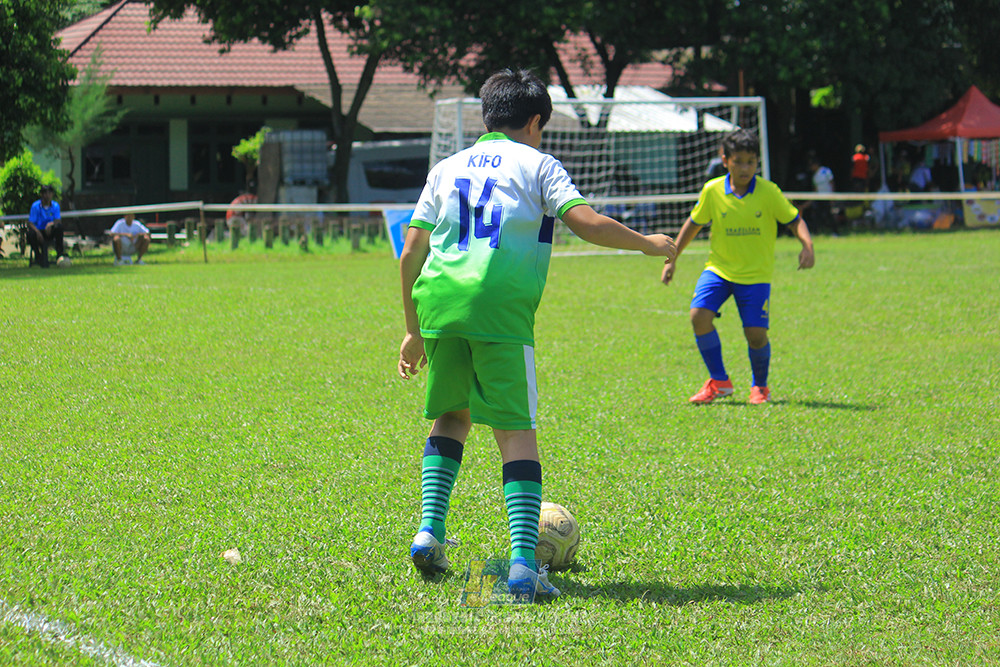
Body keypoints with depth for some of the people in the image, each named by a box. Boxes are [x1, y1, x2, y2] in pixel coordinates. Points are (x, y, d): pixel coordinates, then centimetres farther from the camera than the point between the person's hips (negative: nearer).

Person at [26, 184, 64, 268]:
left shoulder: (55, 205, 1)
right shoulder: (35, 206, -5)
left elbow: (58, 220, -7)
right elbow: (31, 223, -10)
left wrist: (51, 224, -31)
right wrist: (37, 232, -30)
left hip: (51, 232, 1)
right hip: (39, 231, -1)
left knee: (59, 227, -31)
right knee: (31, 233, -36)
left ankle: (59, 253, -24)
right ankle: (37, 255, -9)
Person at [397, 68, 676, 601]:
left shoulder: (447, 167, 22)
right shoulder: (537, 165, 10)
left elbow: (410, 254, 19)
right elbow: (585, 223, -4)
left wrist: (414, 330, 27)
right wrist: (648, 243, 12)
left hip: (438, 301, 4)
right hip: (501, 308, -4)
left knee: (452, 415, 24)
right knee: (516, 431, -3)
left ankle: (429, 531, 13)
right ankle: (522, 562, -14)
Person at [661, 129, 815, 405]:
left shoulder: (769, 192, -11)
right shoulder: (712, 191, -6)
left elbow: (795, 220, -4)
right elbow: (693, 224, 9)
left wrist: (807, 245, -24)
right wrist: (672, 259, 9)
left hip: (756, 273, -2)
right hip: (718, 268, 2)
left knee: (756, 334, -9)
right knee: (699, 316, -19)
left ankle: (760, 386, 21)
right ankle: (719, 382, -1)